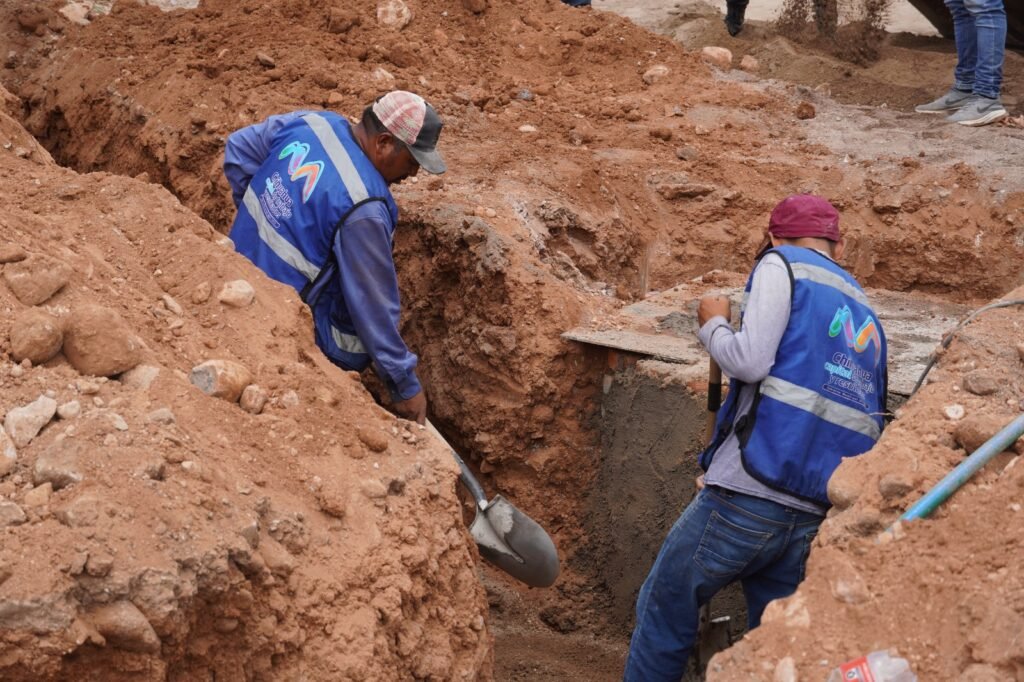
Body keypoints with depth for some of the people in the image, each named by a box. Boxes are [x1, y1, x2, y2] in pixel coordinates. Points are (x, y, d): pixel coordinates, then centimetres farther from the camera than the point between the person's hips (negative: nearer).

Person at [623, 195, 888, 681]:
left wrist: (712, 323, 8)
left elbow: (750, 361, -13)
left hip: (747, 497, -6)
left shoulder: (783, 265, 2)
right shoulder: (866, 318, 21)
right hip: (816, 518, 6)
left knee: (664, 613, 8)